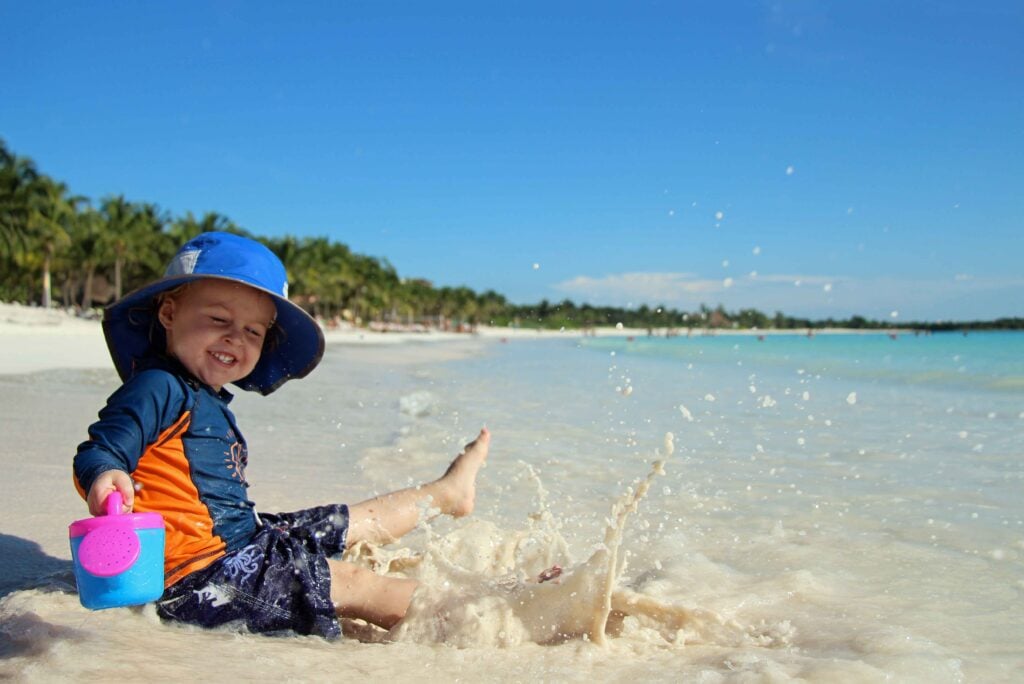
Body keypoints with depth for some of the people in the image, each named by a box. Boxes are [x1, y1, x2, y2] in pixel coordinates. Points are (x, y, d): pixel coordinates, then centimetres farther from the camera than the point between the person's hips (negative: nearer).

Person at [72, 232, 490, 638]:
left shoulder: (211, 403, 14)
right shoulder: (158, 390, -15)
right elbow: (100, 449, -27)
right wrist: (105, 477, -46)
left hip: (245, 541, 10)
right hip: (199, 577, -10)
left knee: (359, 522, 21)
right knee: (355, 583, -10)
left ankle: (448, 491, 40)